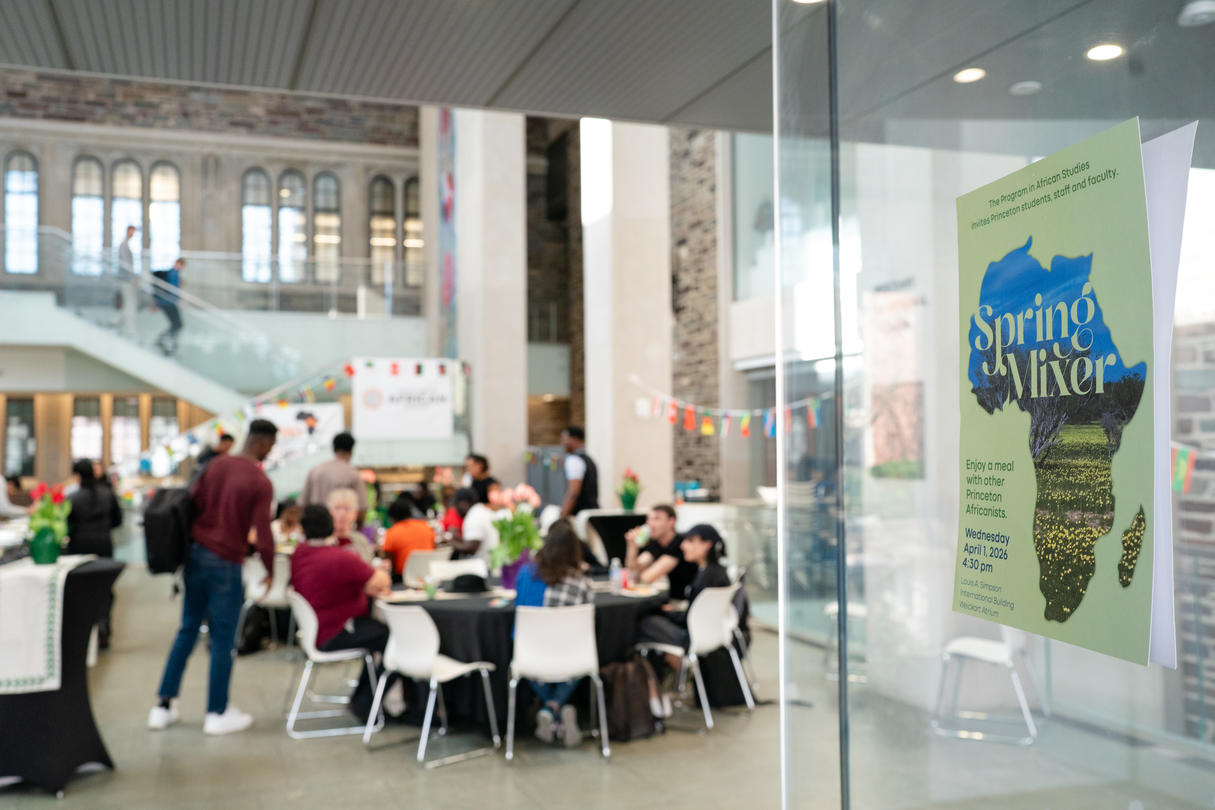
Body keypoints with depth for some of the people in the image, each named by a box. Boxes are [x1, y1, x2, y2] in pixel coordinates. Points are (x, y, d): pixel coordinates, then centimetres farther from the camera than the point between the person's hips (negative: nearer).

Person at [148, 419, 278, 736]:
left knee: (187, 630, 16)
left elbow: (191, 505, 8)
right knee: (223, 641, 4)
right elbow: (263, 536, -15)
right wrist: (271, 572, 0)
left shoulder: (216, 465, 5)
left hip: (196, 553, 7)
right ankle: (217, 713, 13)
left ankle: (164, 706, 21)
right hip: (226, 563, -6)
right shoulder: (261, 483, -13)